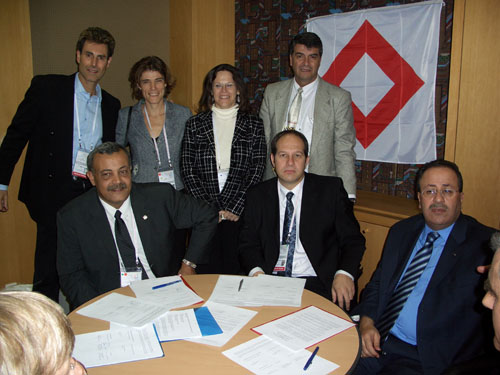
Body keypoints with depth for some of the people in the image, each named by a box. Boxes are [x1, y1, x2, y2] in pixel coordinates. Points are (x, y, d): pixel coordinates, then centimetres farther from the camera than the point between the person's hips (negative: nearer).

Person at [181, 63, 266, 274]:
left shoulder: (253, 124, 8)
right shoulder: (195, 124, 9)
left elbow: (257, 169, 1)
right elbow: (187, 169, 4)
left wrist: (236, 208, -8)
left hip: (241, 212, -1)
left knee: (236, 269, -3)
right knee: (207, 271, 0)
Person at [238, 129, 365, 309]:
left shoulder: (331, 189, 4)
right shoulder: (257, 195, 10)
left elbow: (353, 240, 3)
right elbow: (248, 243, 10)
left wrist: (344, 274, -16)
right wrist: (256, 271, -11)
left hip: (317, 284, -2)